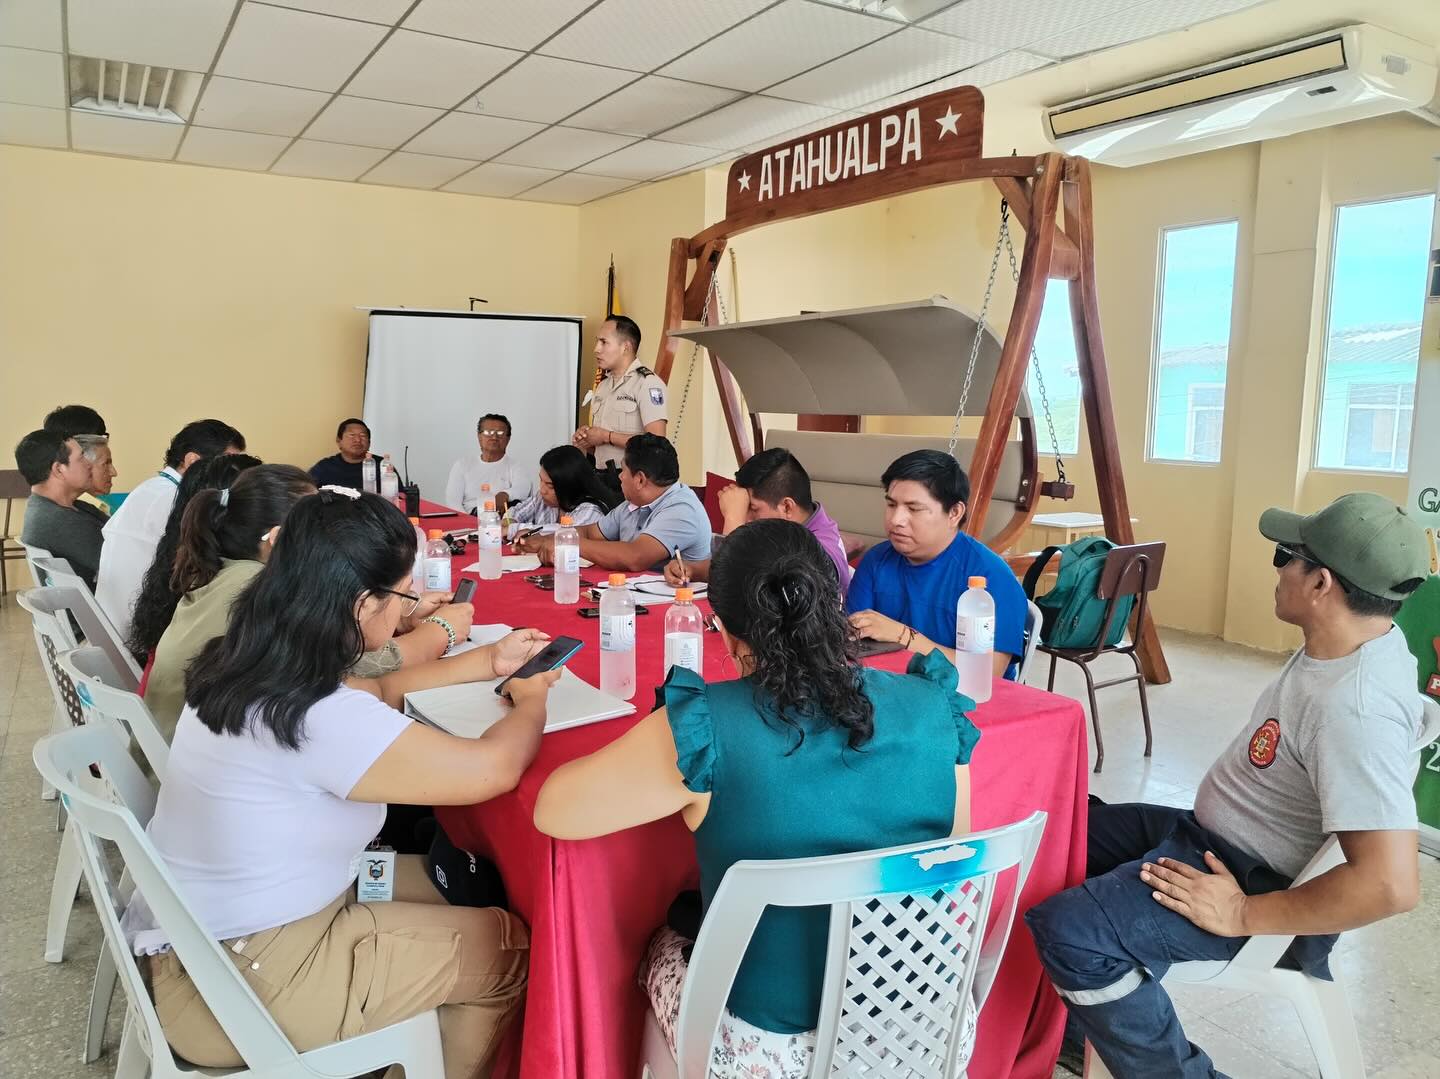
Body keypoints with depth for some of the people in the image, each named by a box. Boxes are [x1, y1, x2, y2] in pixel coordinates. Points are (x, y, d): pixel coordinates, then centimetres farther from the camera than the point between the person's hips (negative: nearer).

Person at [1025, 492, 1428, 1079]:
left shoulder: (1357, 708, -32)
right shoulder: (1358, 641, -2)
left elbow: (1390, 885, -37)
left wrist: (1244, 915, -26)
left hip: (1242, 876, -10)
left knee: (1067, 931, -28)